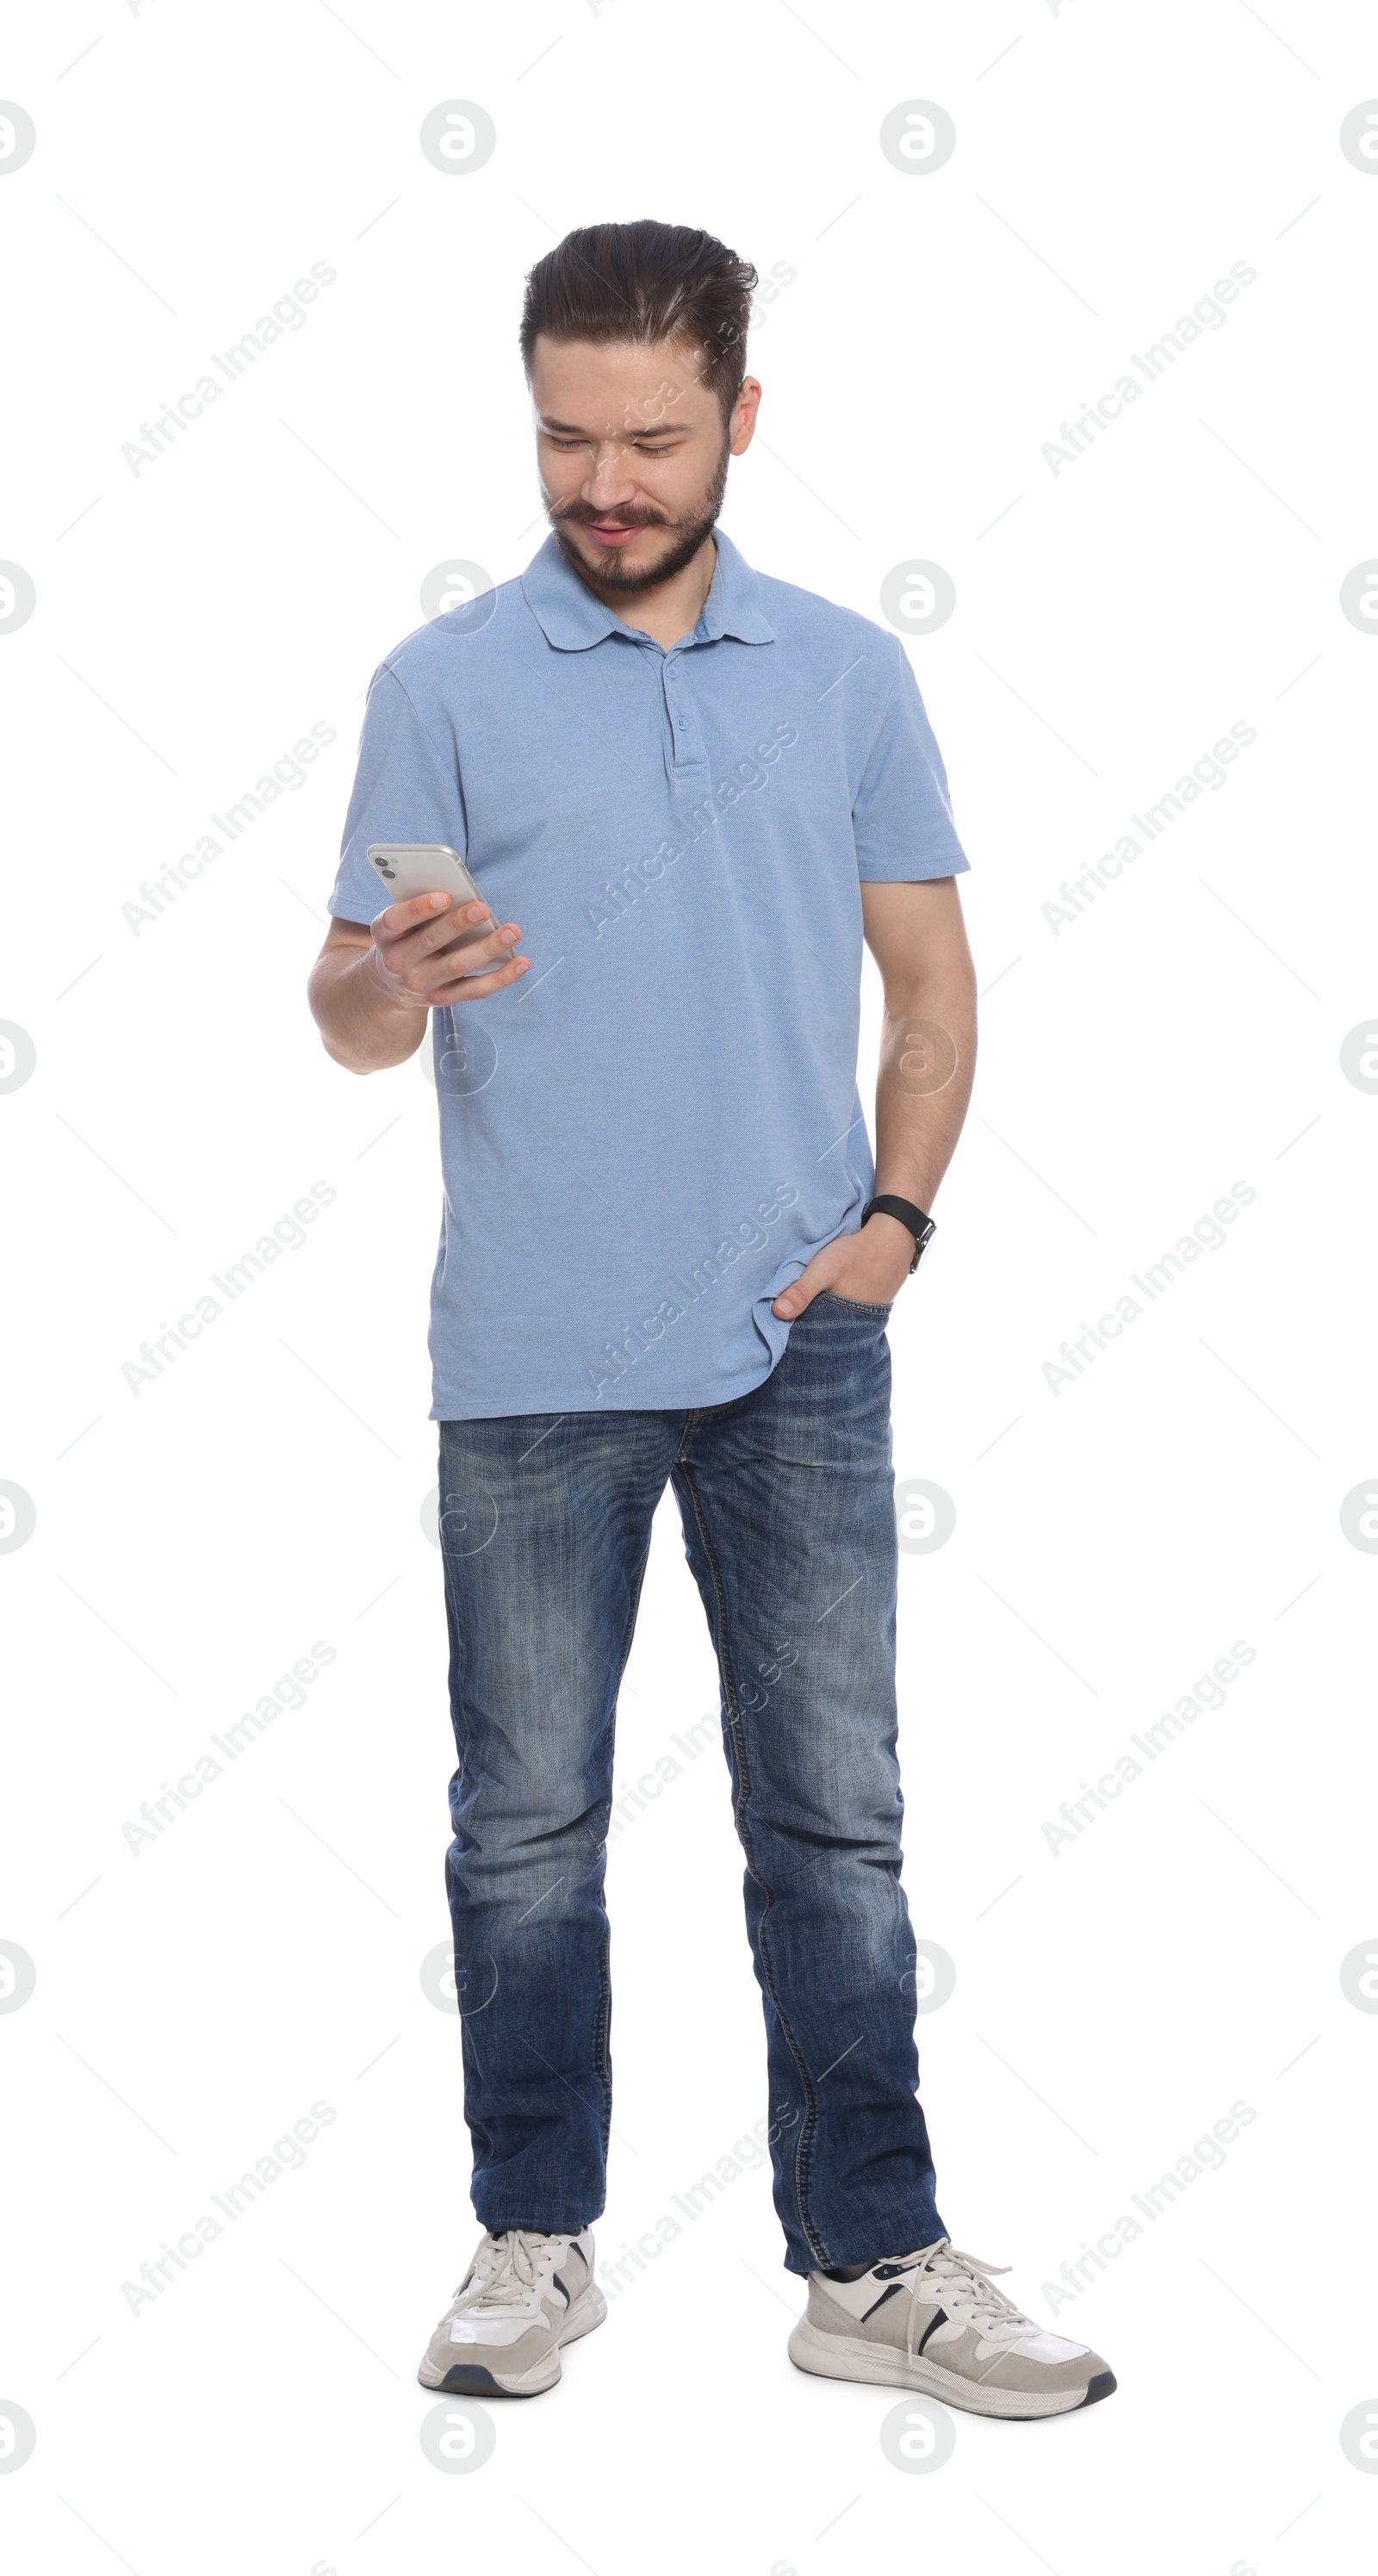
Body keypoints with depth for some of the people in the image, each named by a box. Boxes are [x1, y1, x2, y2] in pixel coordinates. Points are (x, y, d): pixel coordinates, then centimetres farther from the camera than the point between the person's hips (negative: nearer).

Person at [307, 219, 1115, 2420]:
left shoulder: (851, 675, 7)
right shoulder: (447, 687, -1)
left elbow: (930, 982, 11)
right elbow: (349, 1024, -3)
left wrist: (892, 1216, -3)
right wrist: (395, 976, -26)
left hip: (798, 1352, 2)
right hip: (533, 1364, -1)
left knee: (835, 1815, 6)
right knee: (530, 1819, 7)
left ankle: (874, 2263, 16)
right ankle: (537, 2241, 22)